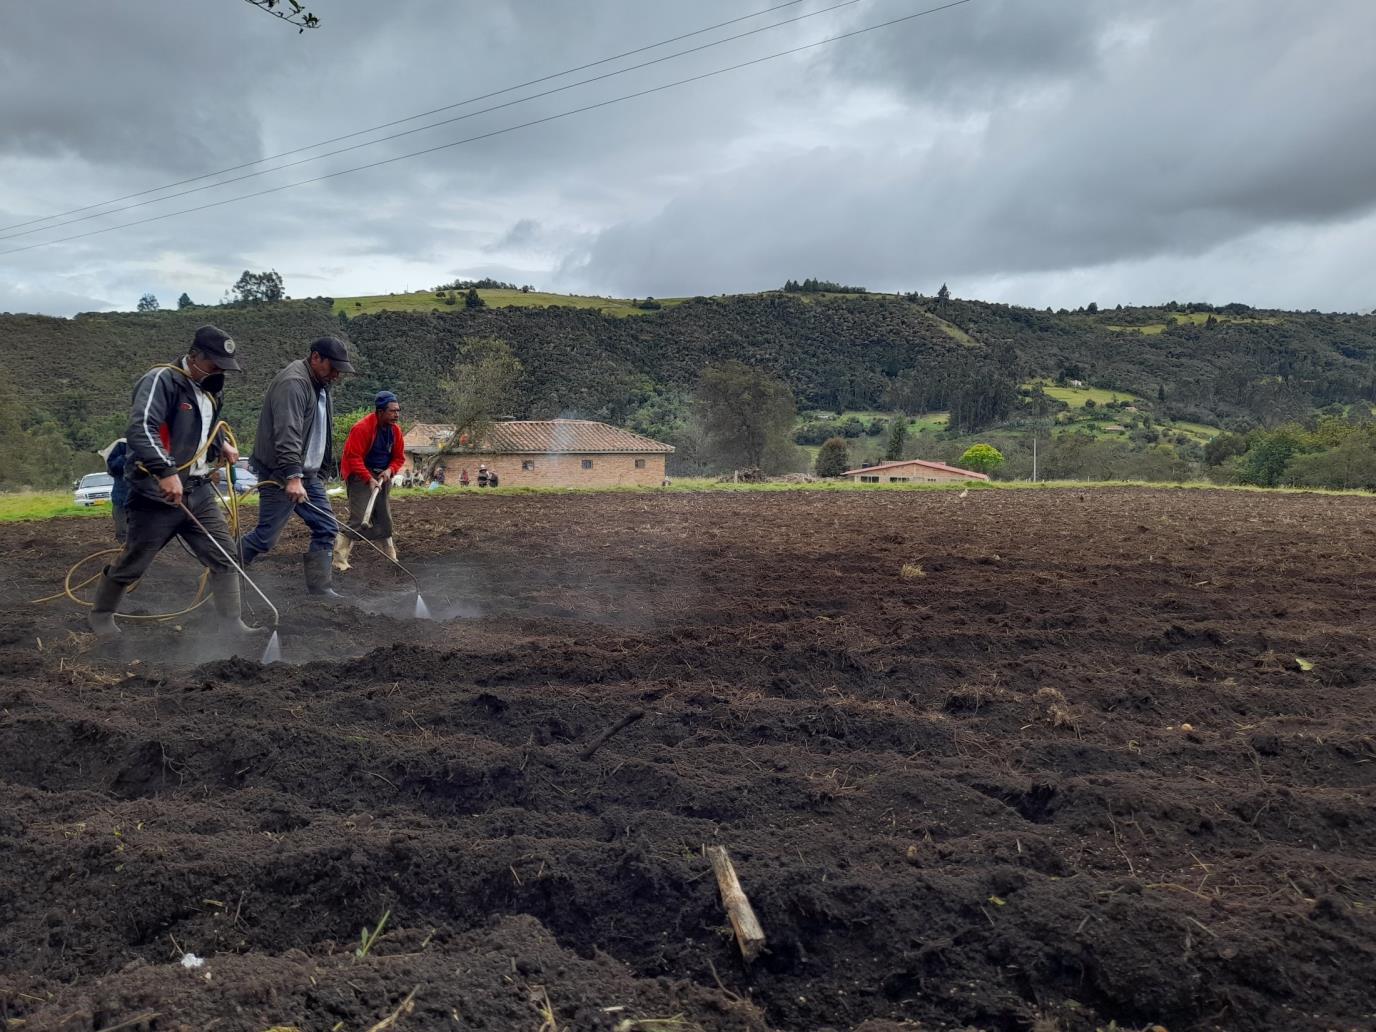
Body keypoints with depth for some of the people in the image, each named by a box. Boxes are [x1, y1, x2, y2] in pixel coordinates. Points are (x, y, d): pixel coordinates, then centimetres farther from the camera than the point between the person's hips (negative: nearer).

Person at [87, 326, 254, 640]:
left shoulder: (211, 389, 11)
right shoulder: (161, 380, -15)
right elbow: (141, 429, -28)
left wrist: (223, 443, 11)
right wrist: (166, 471, -37)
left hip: (198, 491, 7)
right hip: (156, 493, -7)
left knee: (225, 557, 2)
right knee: (131, 563, 8)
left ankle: (232, 623, 10)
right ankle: (101, 614, 32)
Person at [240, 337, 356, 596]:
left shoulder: (320, 384, 13)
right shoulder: (293, 382, -19)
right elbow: (287, 434, -29)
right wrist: (293, 477, -36)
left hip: (308, 474, 9)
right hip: (281, 476, -9)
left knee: (326, 528, 4)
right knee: (266, 536, -4)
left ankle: (319, 587, 9)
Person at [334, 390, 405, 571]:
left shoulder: (395, 429, 1)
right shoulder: (362, 428, -21)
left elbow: (399, 457, 9)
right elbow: (353, 457, -23)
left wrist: (390, 470, -11)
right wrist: (369, 479, -28)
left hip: (382, 476, 7)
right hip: (361, 476, -7)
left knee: (384, 520, 14)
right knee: (358, 520, -15)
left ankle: (391, 558, 25)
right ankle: (340, 561, -11)